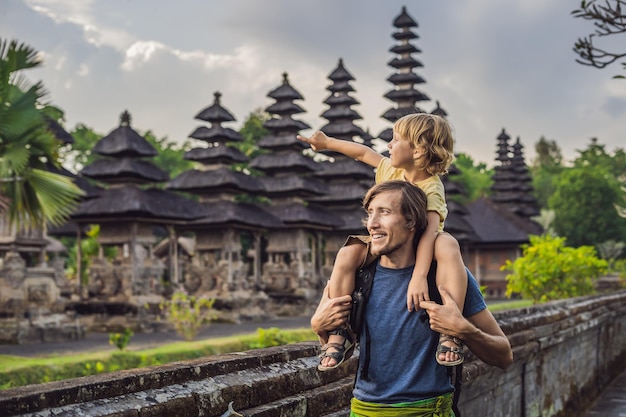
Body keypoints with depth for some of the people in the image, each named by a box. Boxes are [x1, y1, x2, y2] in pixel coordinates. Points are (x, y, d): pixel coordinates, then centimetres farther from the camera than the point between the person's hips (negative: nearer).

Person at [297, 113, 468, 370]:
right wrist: (327, 143, 25)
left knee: (448, 245, -38)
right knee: (348, 253, -24)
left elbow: (429, 230, -37)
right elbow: (364, 153, 17)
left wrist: (419, 277, -51)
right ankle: (339, 332, -20)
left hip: (419, 250, -5)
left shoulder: (431, 188, -23)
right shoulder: (392, 169, -2)